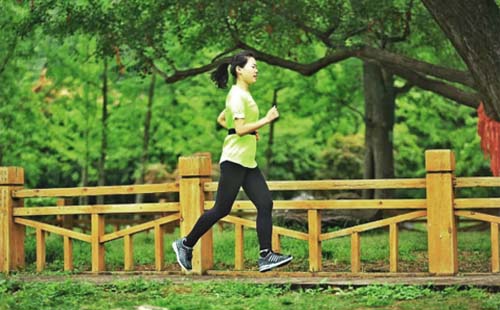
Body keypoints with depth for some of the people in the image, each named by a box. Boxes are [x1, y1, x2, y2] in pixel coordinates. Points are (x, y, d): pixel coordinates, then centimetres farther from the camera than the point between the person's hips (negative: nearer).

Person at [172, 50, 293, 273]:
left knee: (265, 204, -3)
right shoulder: (237, 95, -13)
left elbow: (221, 119, 26)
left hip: (248, 162, 10)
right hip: (234, 160, -10)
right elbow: (240, 128, -21)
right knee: (221, 209, -3)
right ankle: (186, 245, 11)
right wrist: (266, 120, -19)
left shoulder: (244, 95, 17)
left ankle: (266, 256, -7)